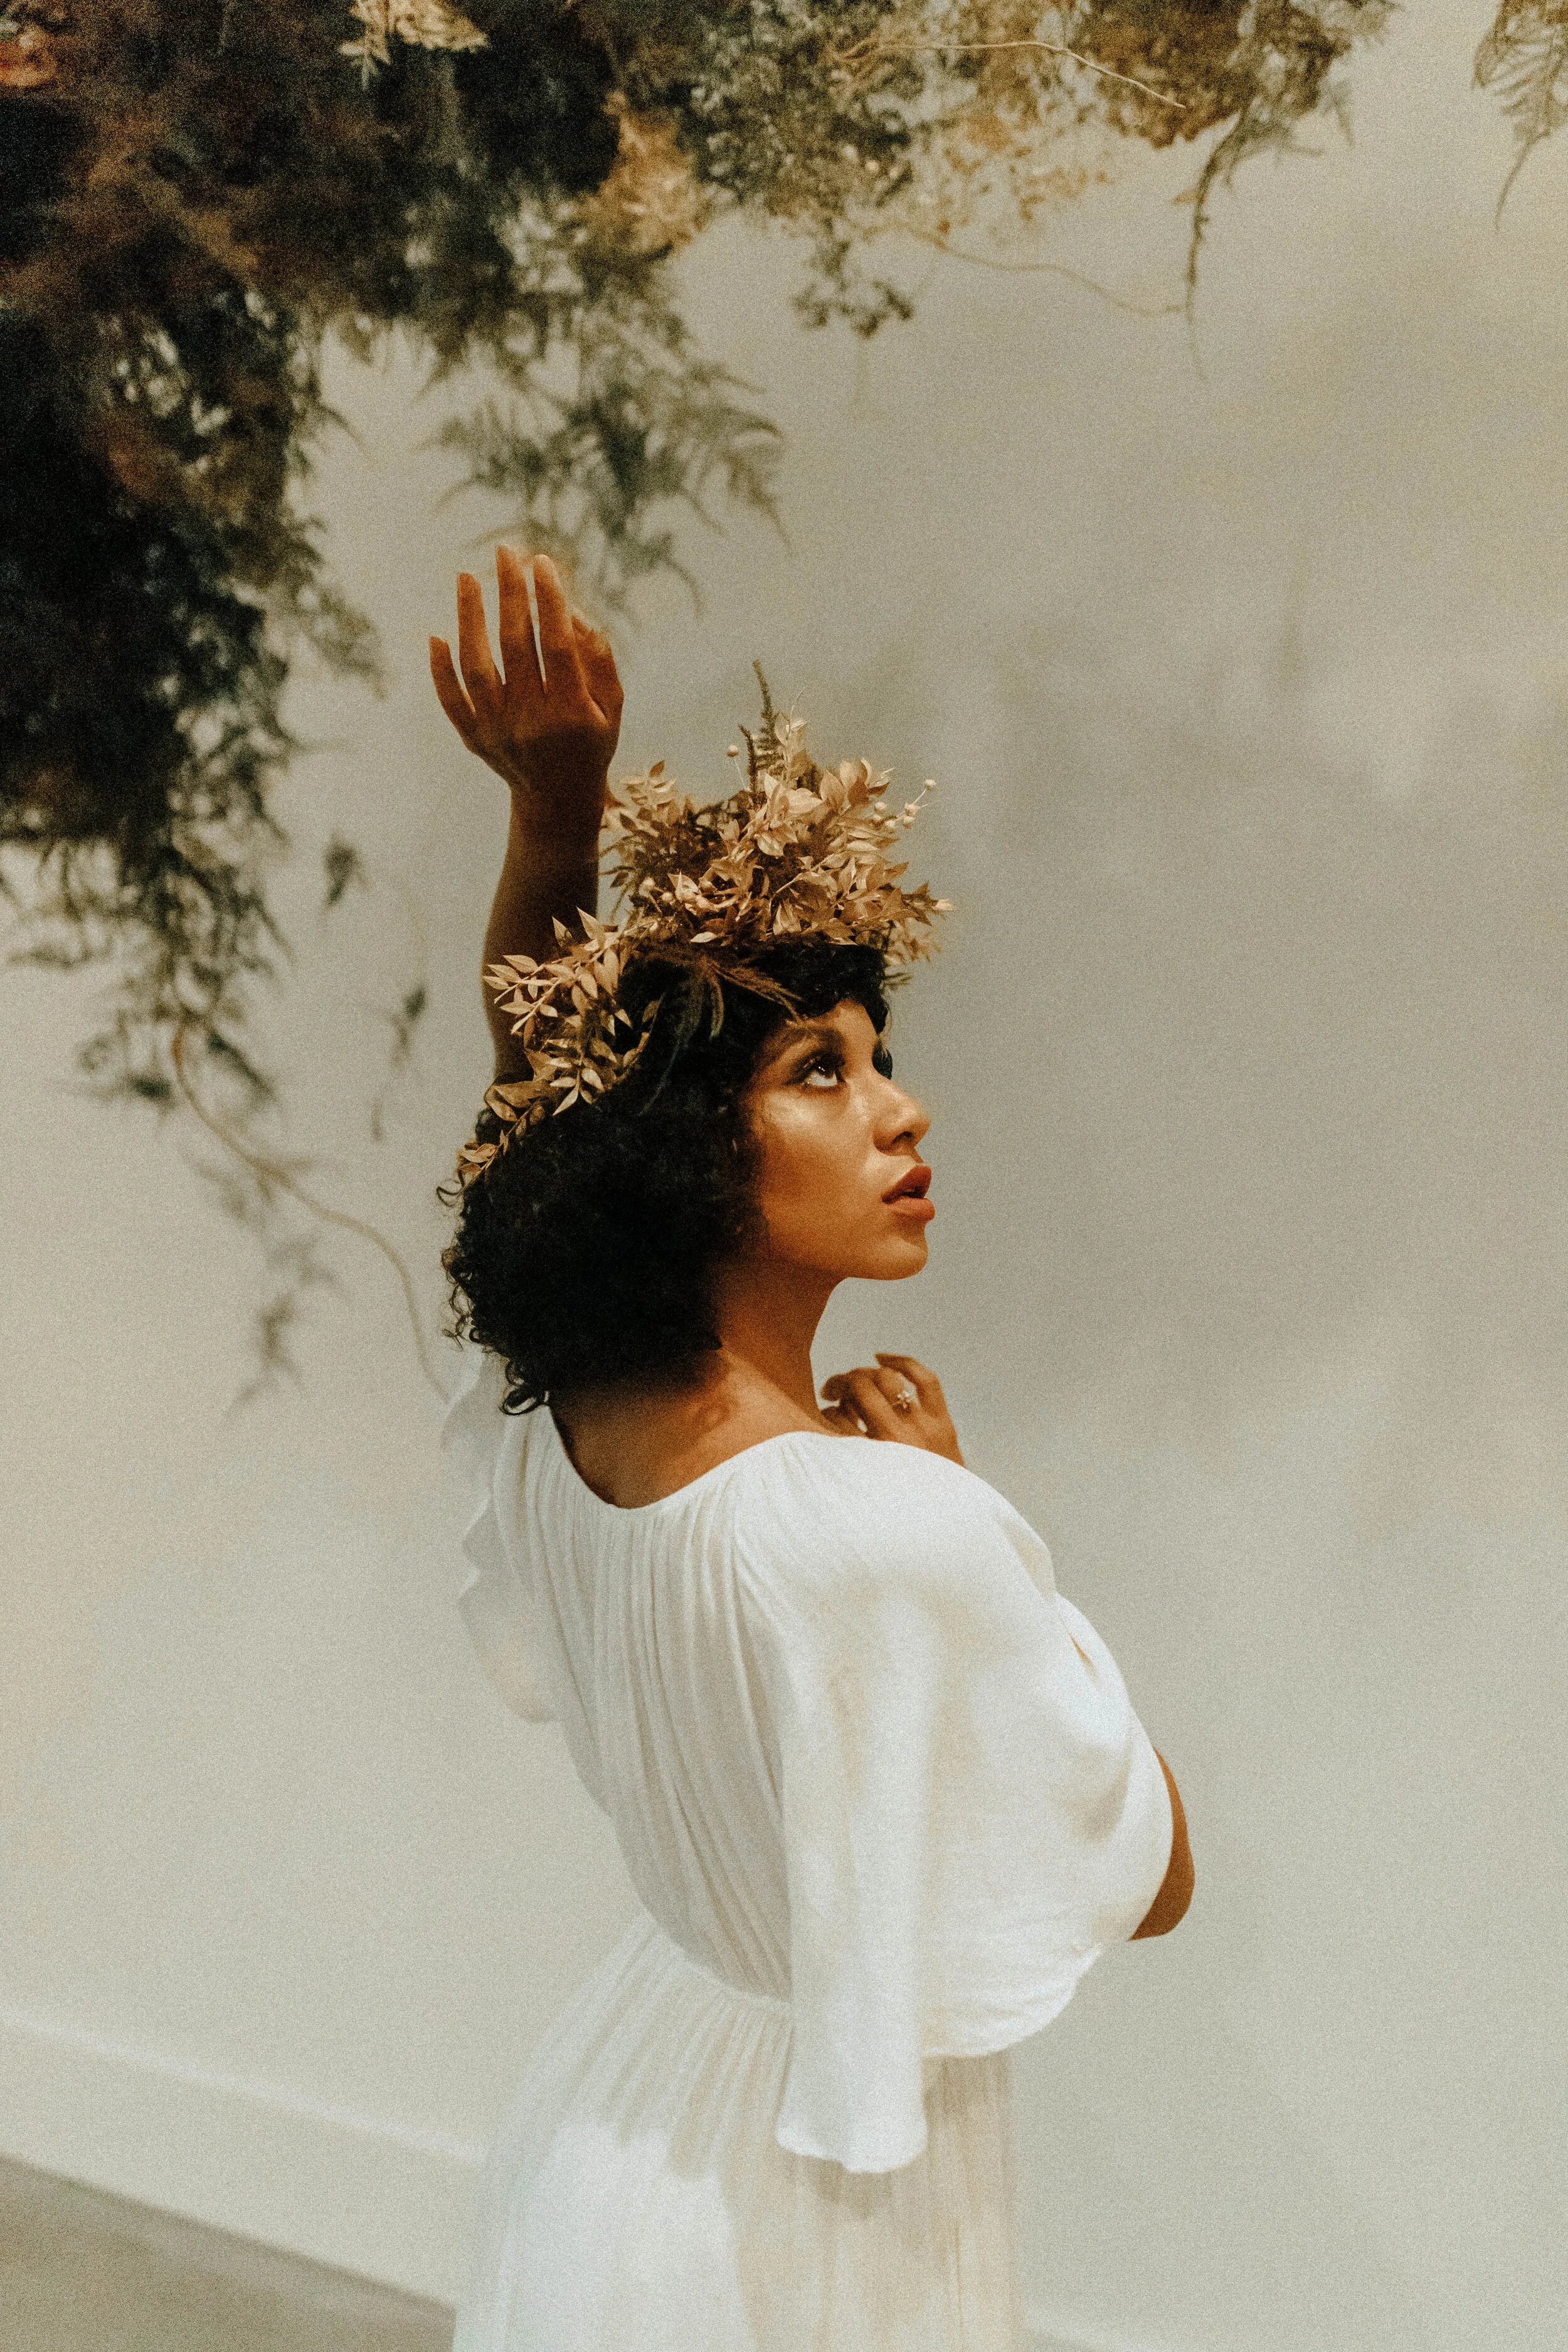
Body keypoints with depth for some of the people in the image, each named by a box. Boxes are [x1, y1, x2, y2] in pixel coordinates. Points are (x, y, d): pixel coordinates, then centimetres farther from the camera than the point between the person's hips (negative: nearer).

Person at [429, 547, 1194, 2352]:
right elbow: (1150, 1880, -18)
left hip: (627, 2103, 7)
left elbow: (536, 1071, 7)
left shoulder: (549, 1416, -12)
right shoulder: (896, 1530, -33)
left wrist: (555, 799, -6)